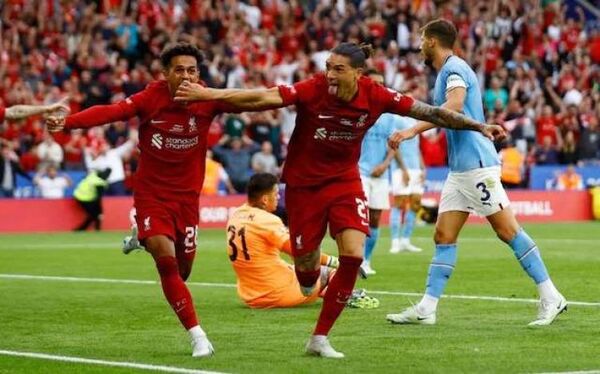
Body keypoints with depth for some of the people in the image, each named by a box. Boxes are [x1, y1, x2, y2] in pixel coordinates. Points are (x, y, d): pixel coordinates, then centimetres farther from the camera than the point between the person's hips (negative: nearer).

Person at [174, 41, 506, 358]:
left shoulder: (374, 96, -15)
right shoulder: (313, 90, -23)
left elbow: (428, 112, -8)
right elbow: (263, 98, -32)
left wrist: (478, 126, -8)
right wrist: (208, 94, -43)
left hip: (344, 181, 2)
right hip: (303, 184, -2)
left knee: (353, 256, -15)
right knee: (306, 268, 3)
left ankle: (319, 338, -1)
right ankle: (312, 275, 46)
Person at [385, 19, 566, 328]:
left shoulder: (454, 68, -11)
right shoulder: (447, 71, 18)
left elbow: (455, 105, -30)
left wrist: (414, 129, -35)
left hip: (476, 164, -10)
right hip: (459, 169, 10)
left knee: (507, 230, -7)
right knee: (443, 237, 4)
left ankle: (550, 298, -1)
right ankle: (426, 309, 2)